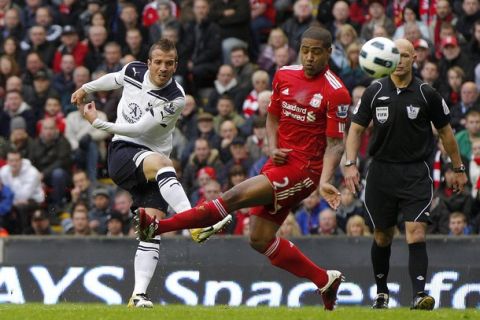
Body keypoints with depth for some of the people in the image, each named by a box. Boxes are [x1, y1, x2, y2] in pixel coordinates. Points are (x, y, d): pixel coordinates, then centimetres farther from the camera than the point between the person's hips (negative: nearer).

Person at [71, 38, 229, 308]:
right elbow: (113, 79, 25)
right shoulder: (133, 71, -2)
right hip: (122, 154, -1)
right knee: (160, 162, -35)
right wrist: (86, 88, 39)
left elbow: (140, 128, -14)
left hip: (154, 160, 1)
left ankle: (139, 294, -14)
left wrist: (98, 122, -8)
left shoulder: (176, 99, -13)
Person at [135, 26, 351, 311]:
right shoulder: (285, 76, 8)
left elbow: (335, 144, -10)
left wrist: (325, 181, -24)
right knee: (260, 239, 7)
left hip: (304, 169, -8)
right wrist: (273, 148, 1)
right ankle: (325, 280, 18)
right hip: (282, 162, 8)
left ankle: (159, 226, -21)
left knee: (236, 196, -20)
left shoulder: (336, 92, -11)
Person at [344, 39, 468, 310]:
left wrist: (459, 169, 13)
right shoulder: (375, 92, 2)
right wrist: (351, 164, -5)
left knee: (416, 234, -16)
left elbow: (445, 131, 9)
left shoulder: (427, 94, -1)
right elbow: (356, 128, 7)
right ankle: (382, 292, 28)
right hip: (382, 172, 2)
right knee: (383, 237, 11)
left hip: (416, 173, -2)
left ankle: (419, 294, -22)